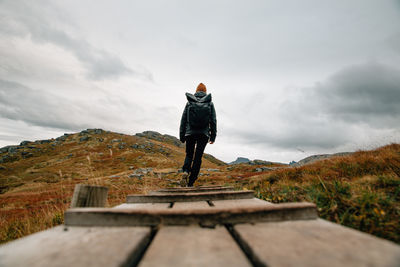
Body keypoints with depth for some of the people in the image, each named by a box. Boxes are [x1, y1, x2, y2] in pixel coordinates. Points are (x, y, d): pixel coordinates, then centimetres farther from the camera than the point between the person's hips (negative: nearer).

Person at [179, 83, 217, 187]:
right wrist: (213, 136, 7)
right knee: (198, 157, 5)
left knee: (189, 155, 15)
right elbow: (213, 120, 3)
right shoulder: (210, 103, 5)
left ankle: (185, 171, -14)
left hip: (190, 133, 1)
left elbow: (183, 120, 4)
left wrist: (182, 136, 9)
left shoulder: (189, 102, 5)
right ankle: (191, 183, 6)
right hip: (204, 134, 0)